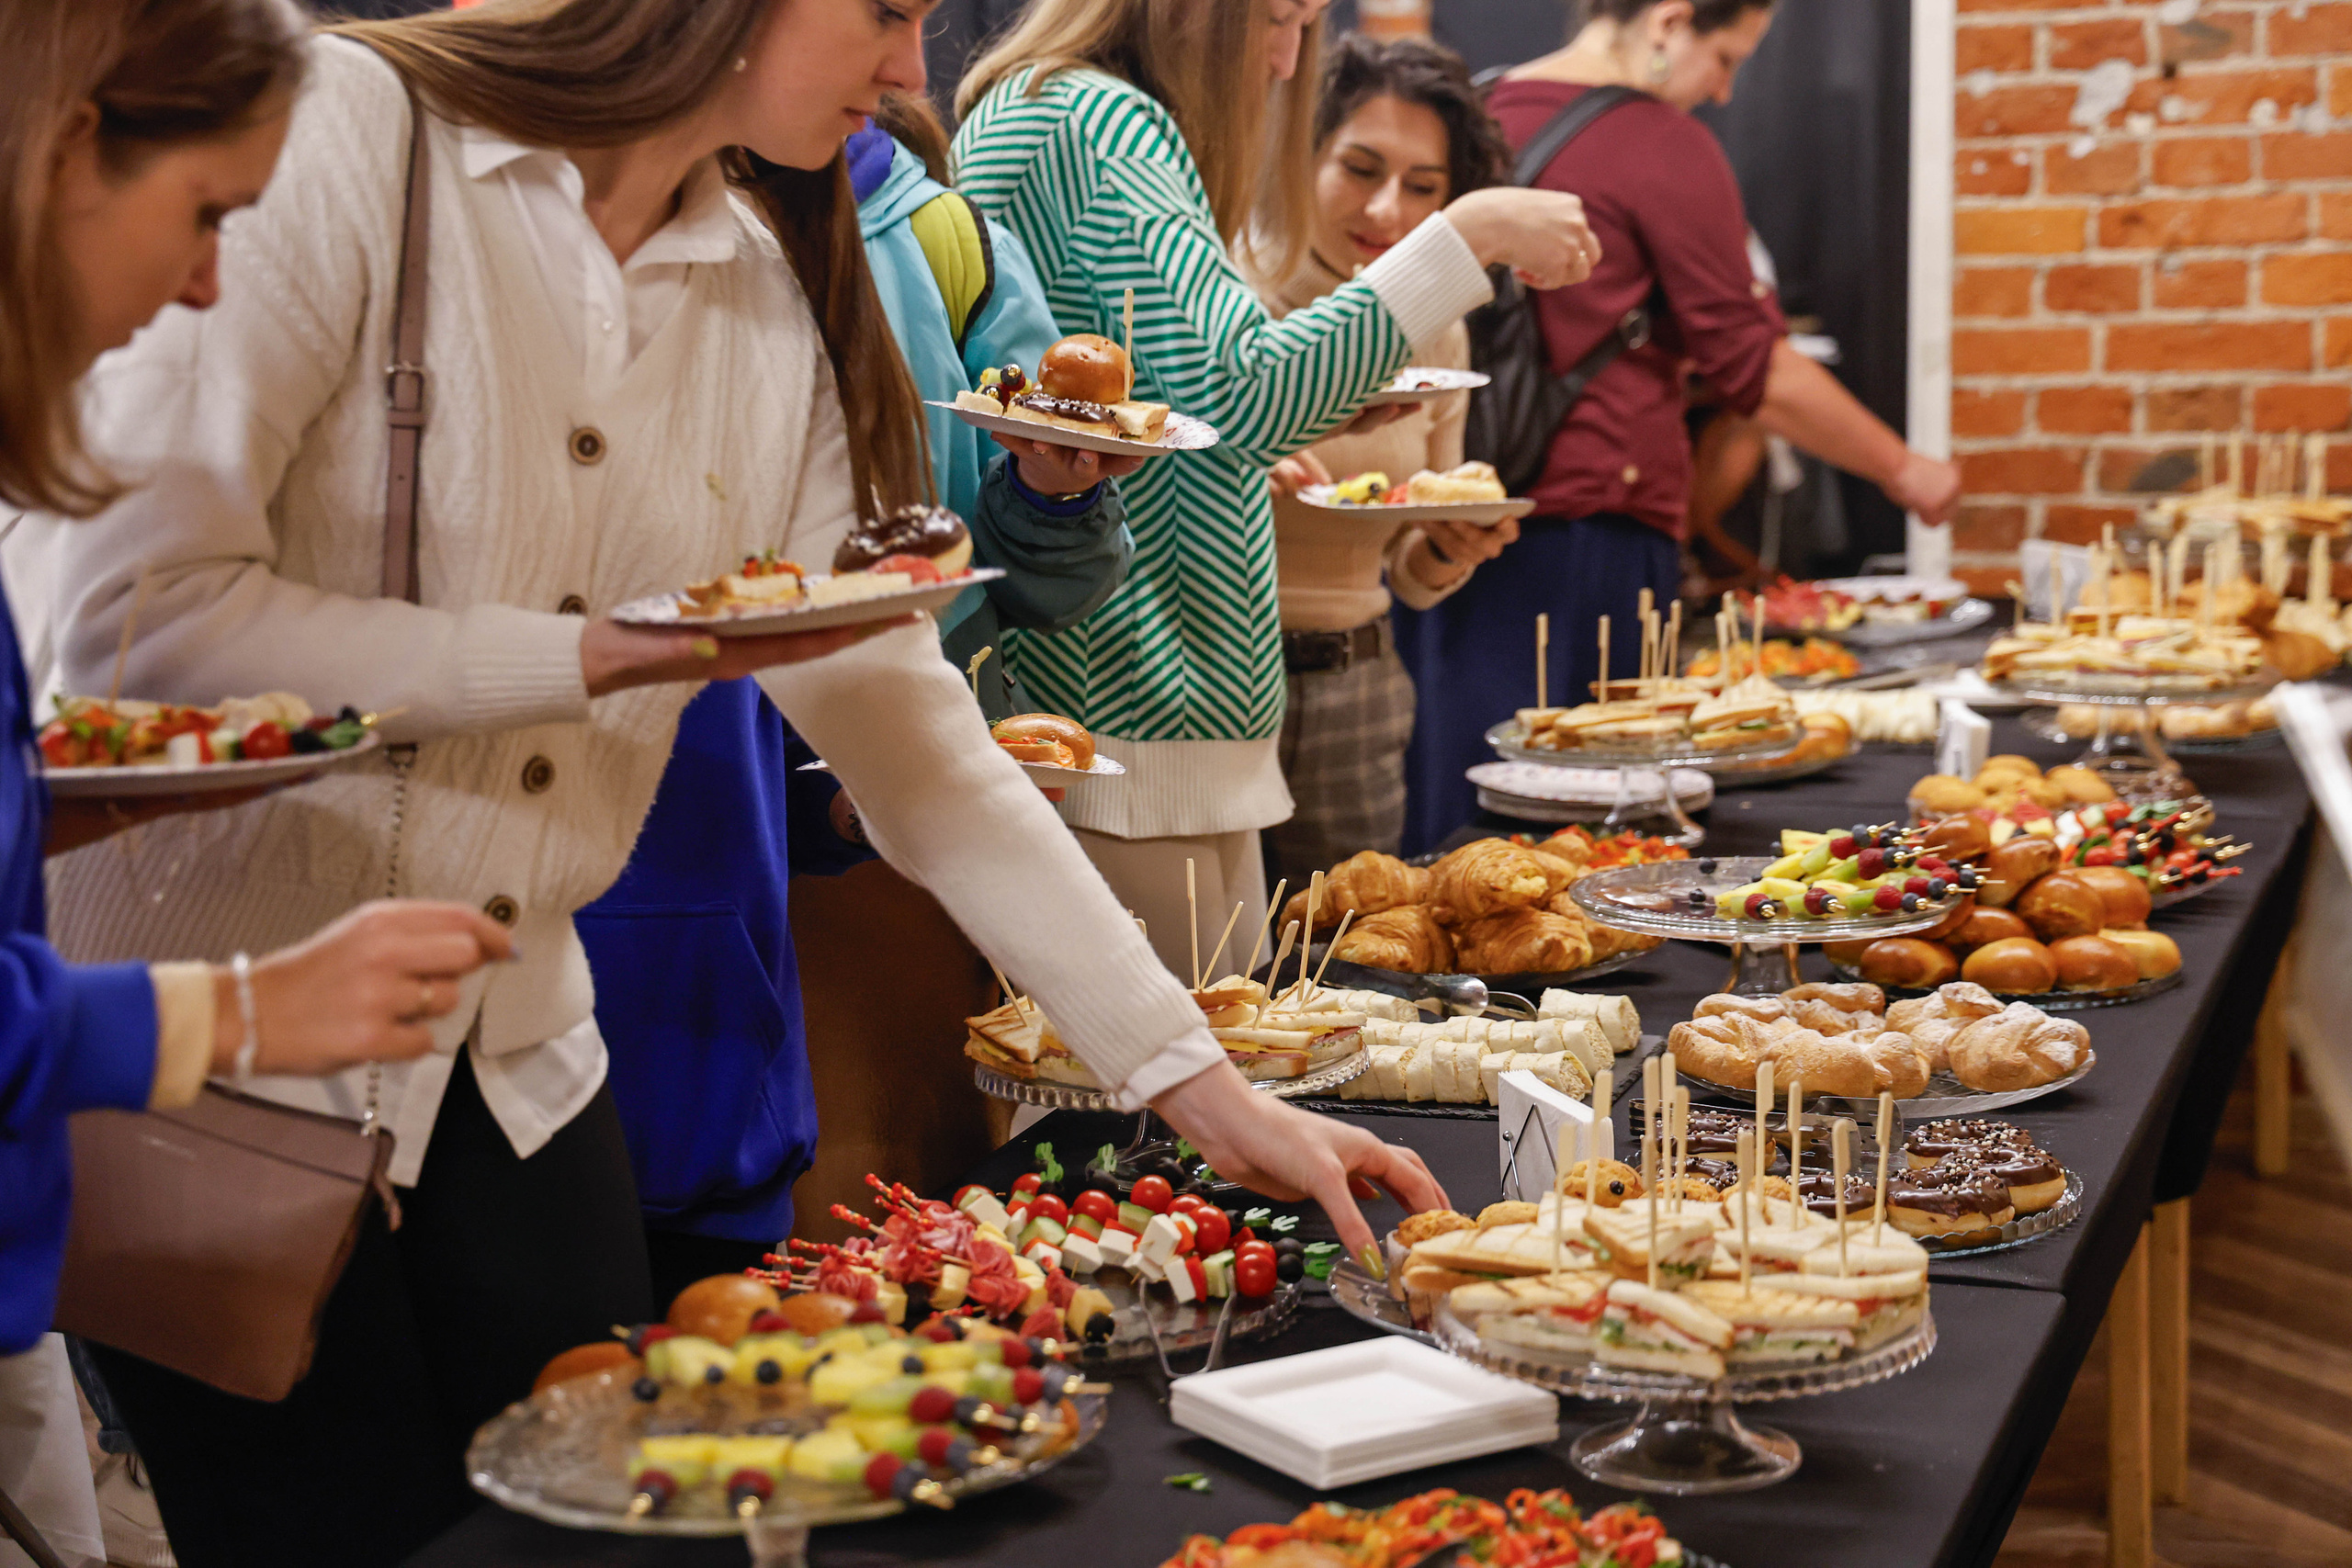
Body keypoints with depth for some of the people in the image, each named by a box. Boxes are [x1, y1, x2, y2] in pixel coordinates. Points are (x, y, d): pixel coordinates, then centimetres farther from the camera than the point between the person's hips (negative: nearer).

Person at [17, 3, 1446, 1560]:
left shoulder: (772, 295, 5)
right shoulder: (348, 133, -13)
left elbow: (906, 721, 3)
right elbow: (137, 605, -18)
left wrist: (1202, 1083, -1)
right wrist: (590, 661, -21)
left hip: (512, 1064, 6)